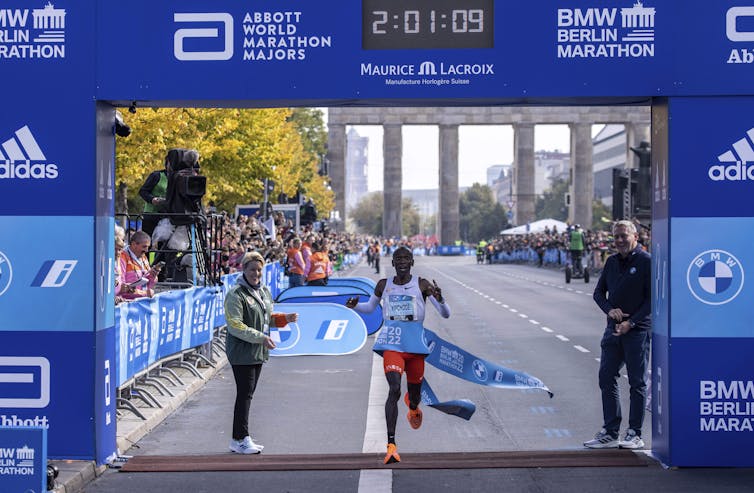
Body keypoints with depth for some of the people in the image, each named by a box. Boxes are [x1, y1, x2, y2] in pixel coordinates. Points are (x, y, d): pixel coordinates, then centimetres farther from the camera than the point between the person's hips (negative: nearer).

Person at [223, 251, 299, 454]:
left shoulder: (264, 291, 14)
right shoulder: (236, 294, -13)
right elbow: (235, 326, -19)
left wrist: (284, 318, 6)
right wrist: (261, 337, -23)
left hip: (258, 353, 8)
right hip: (241, 352, -8)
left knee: (248, 394, 11)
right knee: (244, 394, -8)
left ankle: (240, 439, 18)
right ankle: (240, 439, -2)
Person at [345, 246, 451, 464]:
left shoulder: (422, 285, -1)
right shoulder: (384, 285, 5)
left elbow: (446, 314, -4)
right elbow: (370, 307, 22)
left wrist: (439, 298, -26)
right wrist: (355, 306, 0)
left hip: (415, 345, 1)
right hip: (392, 344, -1)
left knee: (415, 394, 15)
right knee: (394, 389, -20)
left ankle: (412, 406, 56)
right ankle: (391, 444, -24)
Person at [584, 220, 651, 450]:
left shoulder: (646, 262, -8)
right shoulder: (612, 262, 12)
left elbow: (653, 299, -11)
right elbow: (599, 292, 16)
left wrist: (631, 322, -16)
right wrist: (609, 310, -5)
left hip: (638, 330, -6)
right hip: (614, 330, 7)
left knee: (637, 383, 1)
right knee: (607, 378, 6)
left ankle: (635, 434, 9)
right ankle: (610, 433, 14)